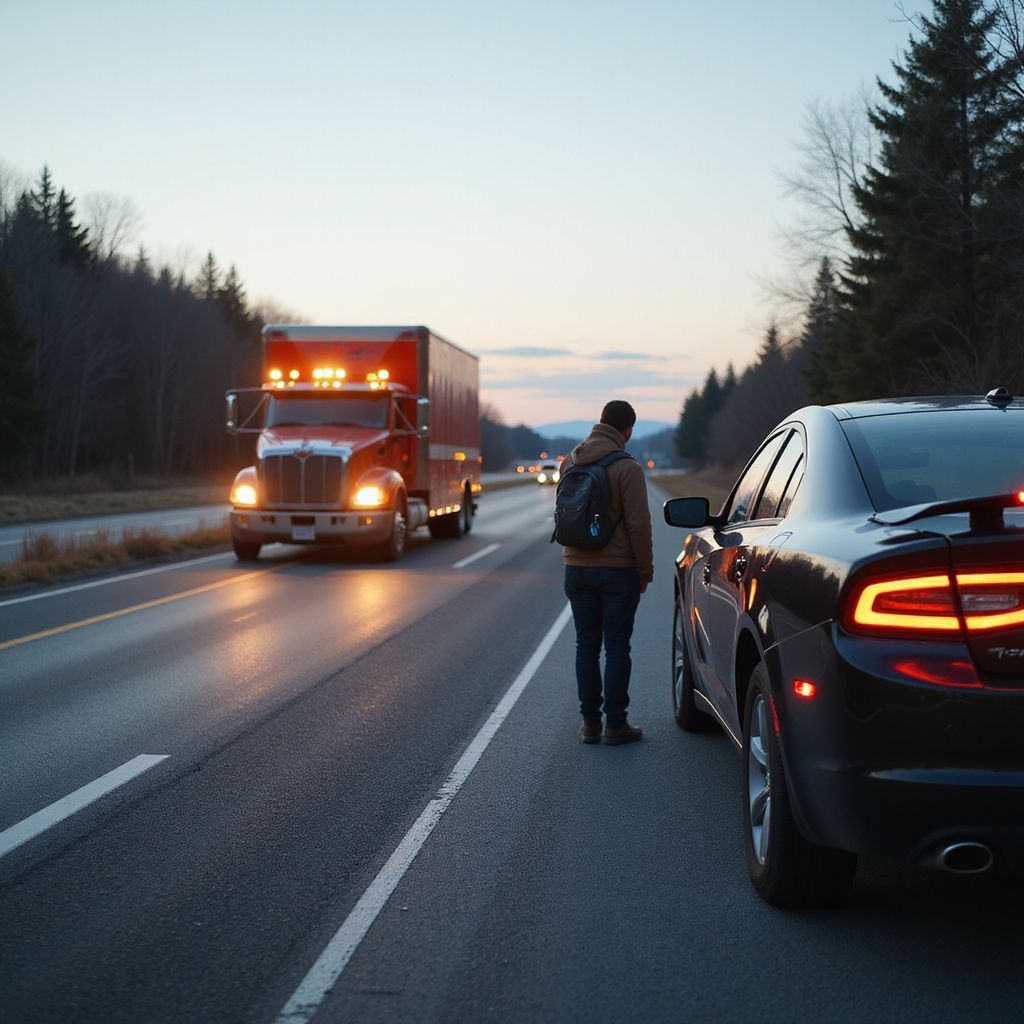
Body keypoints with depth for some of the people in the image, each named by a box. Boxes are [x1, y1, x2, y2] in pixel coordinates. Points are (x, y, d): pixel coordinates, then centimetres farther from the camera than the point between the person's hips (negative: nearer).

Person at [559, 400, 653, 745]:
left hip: (577, 568, 5)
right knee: (616, 646, 1)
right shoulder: (626, 468, -13)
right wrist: (645, 570, -5)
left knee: (587, 646, 10)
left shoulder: (570, 463, 6)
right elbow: (638, 524, -13)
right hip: (618, 569, -5)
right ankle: (615, 723, 3)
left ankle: (590, 723, 13)